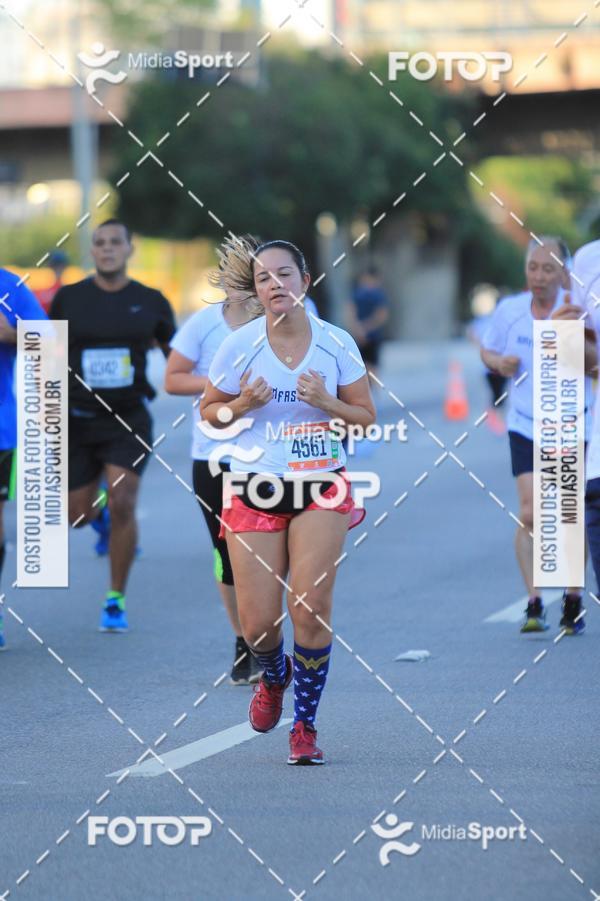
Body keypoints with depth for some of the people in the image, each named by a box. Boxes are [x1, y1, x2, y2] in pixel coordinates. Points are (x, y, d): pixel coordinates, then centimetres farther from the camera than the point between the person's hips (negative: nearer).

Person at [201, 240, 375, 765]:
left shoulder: (336, 343, -1)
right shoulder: (239, 345, -3)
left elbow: (366, 417, 5)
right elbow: (210, 411, 8)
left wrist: (326, 402, -14)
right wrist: (242, 406, -14)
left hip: (322, 488, 0)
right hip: (255, 490, 0)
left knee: (311, 609, -13)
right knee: (258, 624, -3)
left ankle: (305, 726, 3)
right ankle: (275, 678, 35)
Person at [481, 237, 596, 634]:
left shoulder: (576, 311, -11)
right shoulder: (509, 310, 0)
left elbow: (592, 361, -24)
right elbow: (488, 350, 17)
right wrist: (499, 362, -7)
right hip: (525, 426, 1)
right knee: (530, 515, -11)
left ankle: (573, 600, 18)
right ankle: (534, 604, -11)